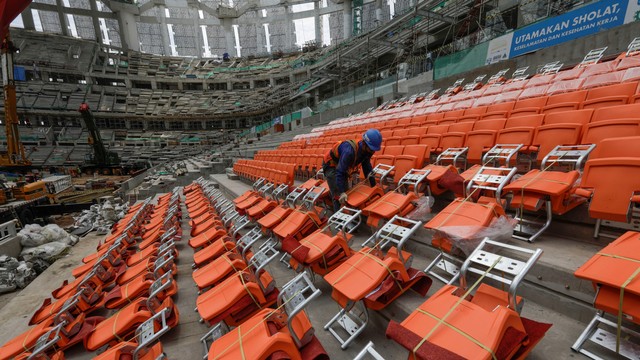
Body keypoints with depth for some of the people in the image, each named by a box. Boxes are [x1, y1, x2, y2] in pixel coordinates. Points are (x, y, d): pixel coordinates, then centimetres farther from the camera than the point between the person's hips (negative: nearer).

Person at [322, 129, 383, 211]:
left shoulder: (366, 150, -15)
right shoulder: (350, 151, -40)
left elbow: (367, 168, -2)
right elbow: (340, 172, -40)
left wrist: (374, 185, -2)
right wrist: (342, 192, -44)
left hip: (342, 166, 8)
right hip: (331, 165, -8)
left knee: (346, 192, 15)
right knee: (338, 196, -15)